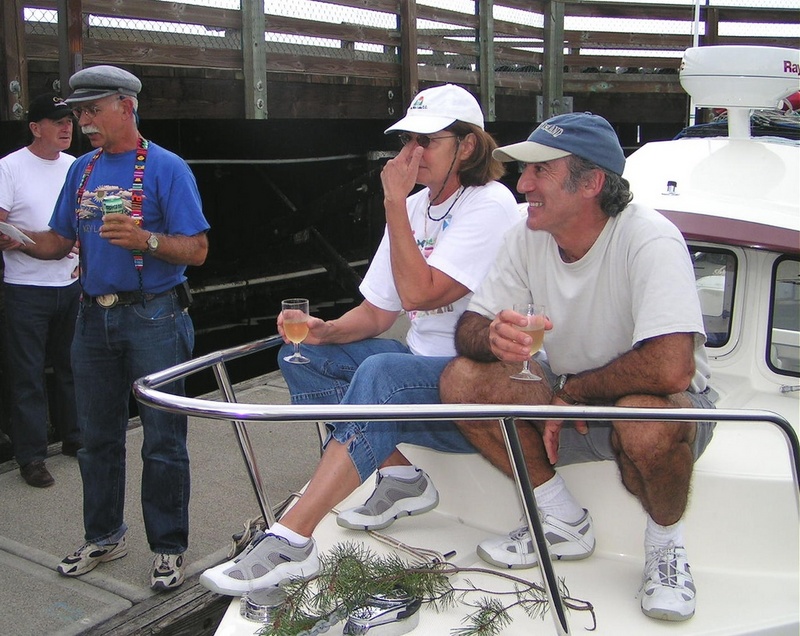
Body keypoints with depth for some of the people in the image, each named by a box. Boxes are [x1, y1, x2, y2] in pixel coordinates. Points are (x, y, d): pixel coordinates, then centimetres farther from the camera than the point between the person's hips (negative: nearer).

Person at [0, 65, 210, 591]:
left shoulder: (166, 168, -7)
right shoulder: (82, 170, 12)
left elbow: (196, 250, -12)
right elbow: (60, 241, 16)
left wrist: (145, 240, -28)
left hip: (154, 316, -6)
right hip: (95, 316, 6)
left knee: (162, 442, 1)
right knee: (98, 438, 15)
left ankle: (169, 547, 15)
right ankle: (104, 537, 32)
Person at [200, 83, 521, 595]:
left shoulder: (491, 204, -13)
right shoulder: (414, 208, 11)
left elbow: (419, 292, -24)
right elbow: (378, 312, 11)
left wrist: (394, 203, -18)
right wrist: (326, 330, -9)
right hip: (423, 365, 9)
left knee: (381, 374, -36)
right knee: (302, 357, -1)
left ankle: (291, 541, -34)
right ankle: (400, 476, -2)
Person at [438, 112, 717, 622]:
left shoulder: (648, 240, -26)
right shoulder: (529, 238, -7)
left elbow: (670, 369, -38)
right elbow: (468, 328, -6)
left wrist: (573, 391, -21)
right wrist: (493, 338, -31)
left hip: (673, 403, -5)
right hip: (568, 398, 6)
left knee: (644, 421, -40)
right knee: (460, 379, -16)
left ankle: (666, 543, -4)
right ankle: (564, 522, 1)